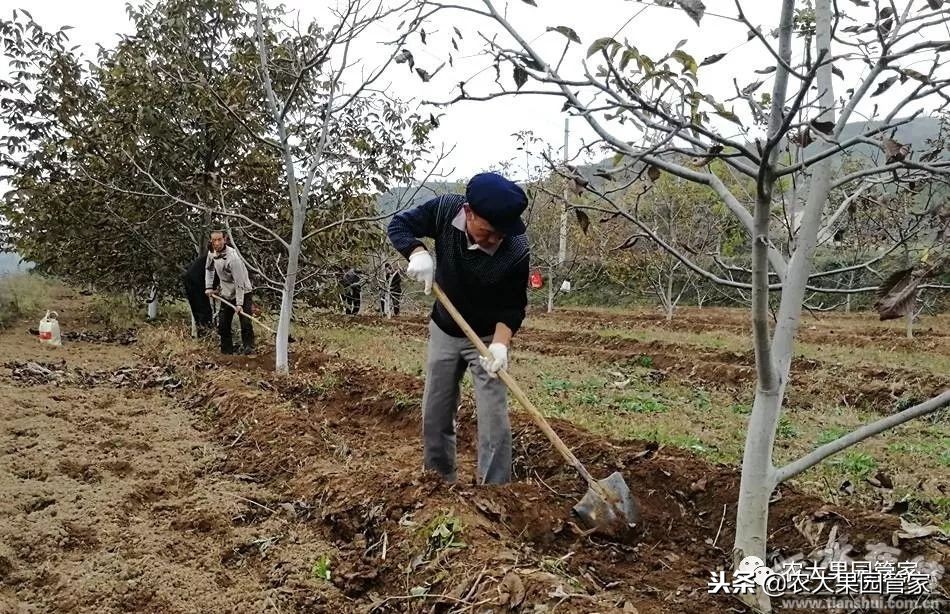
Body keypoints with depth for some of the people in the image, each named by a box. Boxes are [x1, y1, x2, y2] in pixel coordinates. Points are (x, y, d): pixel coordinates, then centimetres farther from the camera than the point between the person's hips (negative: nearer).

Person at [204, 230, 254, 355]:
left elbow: (239, 282, -27)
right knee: (222, 324, 8)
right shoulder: (212, 253, -5)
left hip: (242, 293, -7)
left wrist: (239, 303, -28)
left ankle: (248, 347, -8)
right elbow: (209, 269, 16)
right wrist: (208, 287, 6)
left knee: (245, 322, -15)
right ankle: (227, 350, 18)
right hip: (226, 294, 7)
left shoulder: (232, 257, -27)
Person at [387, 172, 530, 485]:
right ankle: (440, 478, 31)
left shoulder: (517, 250, -29)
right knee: (435, 413, 12)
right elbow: (399, 224, -9)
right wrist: (418, 252, -29)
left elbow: (513, 306, -18)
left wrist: (500, 343, -34)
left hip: (487, 338, -3)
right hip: (443, 331, 3)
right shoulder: (445, 210, -22)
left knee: (494, 419, -8)